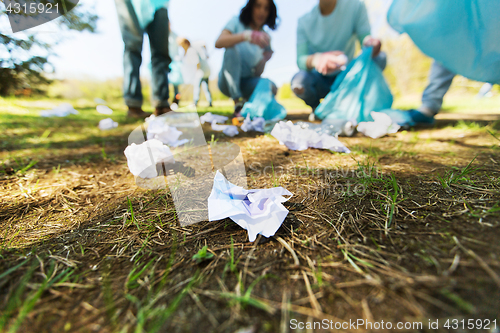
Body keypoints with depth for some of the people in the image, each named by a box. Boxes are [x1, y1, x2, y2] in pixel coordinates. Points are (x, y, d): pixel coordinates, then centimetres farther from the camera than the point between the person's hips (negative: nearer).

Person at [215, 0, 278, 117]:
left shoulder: (265, 37, 9)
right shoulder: (237, 23, 0)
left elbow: (257, 73, 1)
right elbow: (218, 43, -22)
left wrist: (264, 60, -20)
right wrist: (246, 35, -35)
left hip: (247, 82, 3)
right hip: (228, 81, -2)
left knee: (271, 87, -27)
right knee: (232, 49, -29)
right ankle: (238, 103, -27)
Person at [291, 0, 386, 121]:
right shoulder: (304, 22, -7)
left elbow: (365, 38, -10)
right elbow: (300, 60, -19)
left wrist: (372, 45, -35)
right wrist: (315, 59, -43)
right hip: (319, 81, -1)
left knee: (380, 58, -21)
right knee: (298, 82, -34)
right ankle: (316, 107, 2)